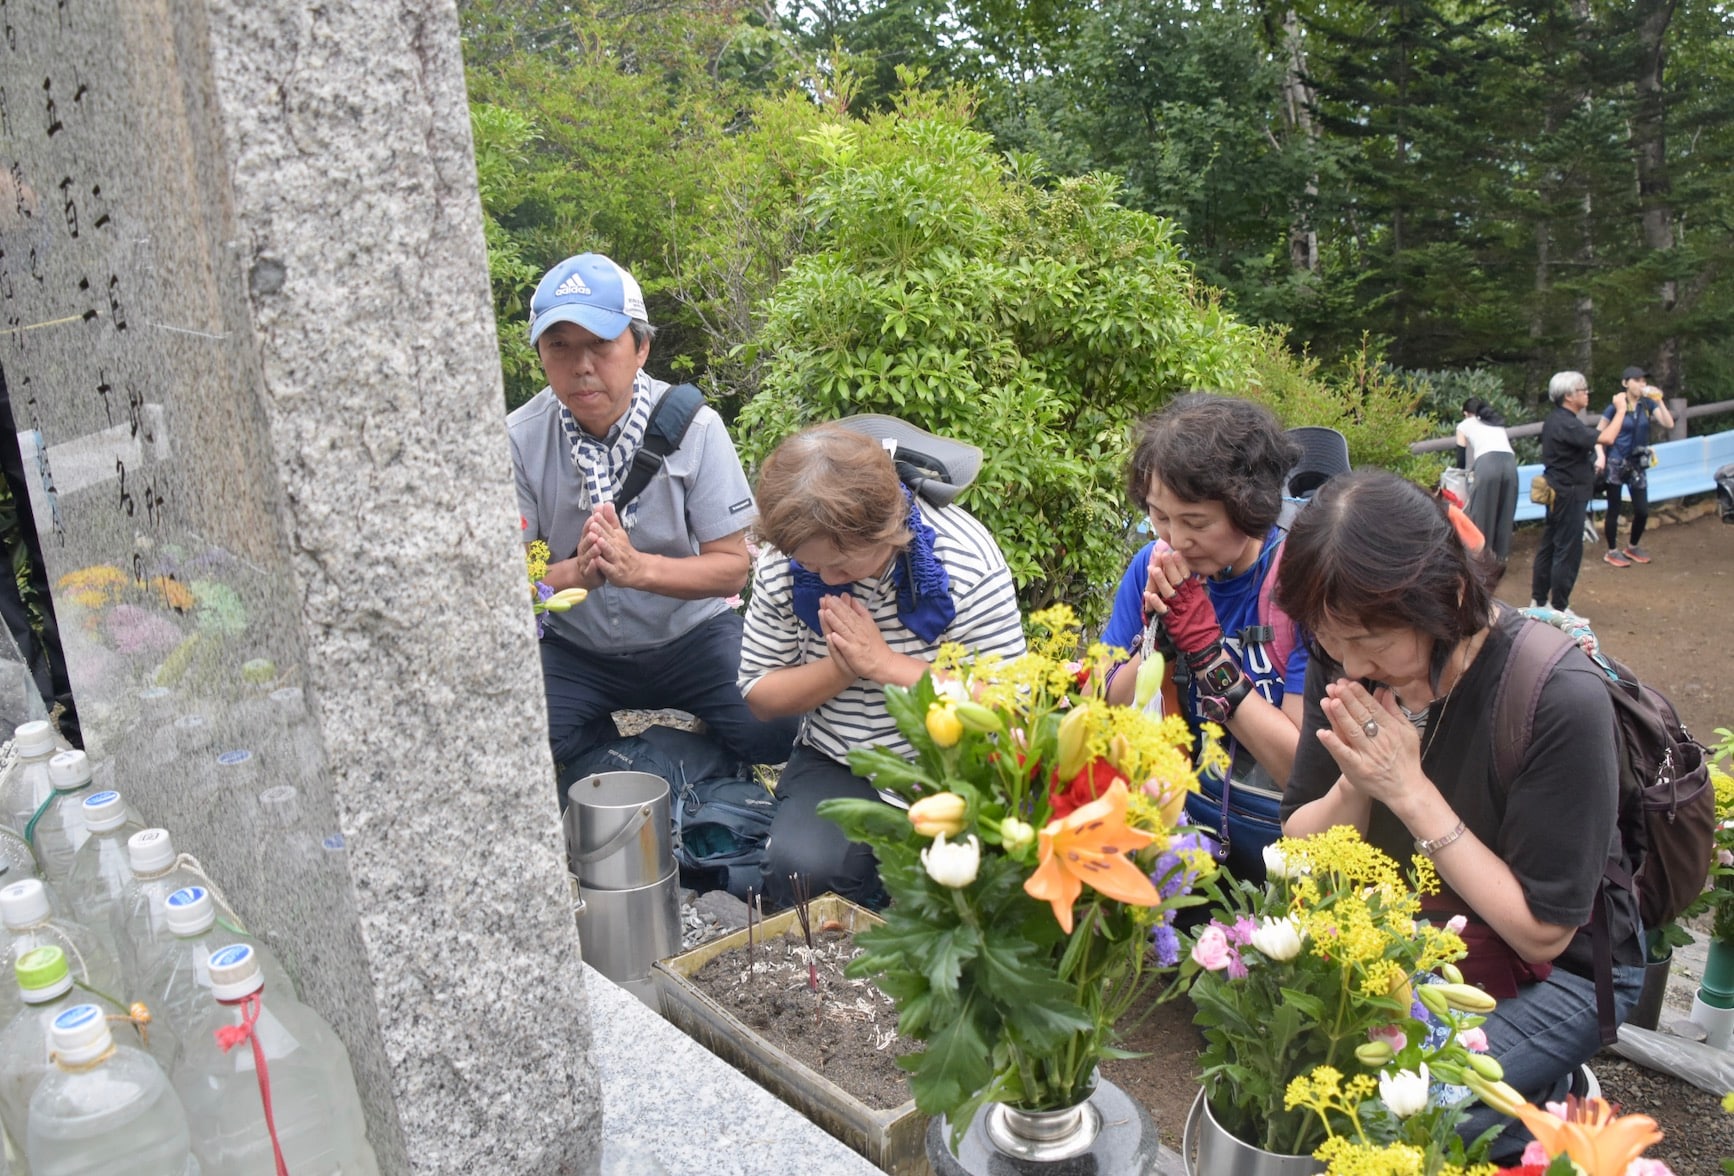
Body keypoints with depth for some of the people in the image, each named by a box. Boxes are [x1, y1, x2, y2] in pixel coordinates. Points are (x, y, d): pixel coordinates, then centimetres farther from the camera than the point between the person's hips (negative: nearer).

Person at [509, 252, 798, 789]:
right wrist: (574, 573, -33)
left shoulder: (694, 427, -15)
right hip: (574, 649, 1)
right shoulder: (518, 442, -13)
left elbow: (732, 567, -13)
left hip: (689, 637, -1)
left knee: (775, 729, -24)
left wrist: (638, 568, -32)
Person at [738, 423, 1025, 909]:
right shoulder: (780, 565, -8)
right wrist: (842, 668, -18)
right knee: (799, 868, -26)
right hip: (836, 765, 2)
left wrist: (885, 664, -24)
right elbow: (760, 696, 2)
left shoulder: (965, 558, -18)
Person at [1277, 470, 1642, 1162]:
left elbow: (1541, 931, -22)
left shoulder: (1563, 701, -29)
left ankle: (1550, 1105, 8)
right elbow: (1299, 850, -7)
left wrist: (1411, 790, -30)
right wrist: (1357, 782, -28)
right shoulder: (1344, 662, -13)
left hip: (1556, 972, -5)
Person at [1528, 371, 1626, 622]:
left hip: (1558, 491, 11)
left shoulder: (1557, 419, 11)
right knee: (1568, 550, -4)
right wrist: (1621, 409, -19)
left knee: (1549, 545, 14)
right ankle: (1559, 608, 2)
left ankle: (1538, 601, 21)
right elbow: (1606, 438, -30)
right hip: (1568, 494, -11)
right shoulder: (1566, 424, -22)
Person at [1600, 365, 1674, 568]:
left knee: (1642, 510, 5)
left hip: (1638, 463, 4)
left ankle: (1632, 547, 27)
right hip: (1616, 464, -4)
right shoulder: (1615, 406, -9)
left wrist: (1659, 401, -17)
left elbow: (1669, 424, -9)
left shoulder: (1647, 404, 1)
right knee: (1614, 510, 4)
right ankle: (1612, 552, 17)